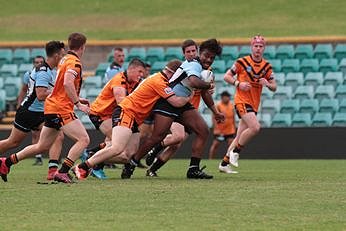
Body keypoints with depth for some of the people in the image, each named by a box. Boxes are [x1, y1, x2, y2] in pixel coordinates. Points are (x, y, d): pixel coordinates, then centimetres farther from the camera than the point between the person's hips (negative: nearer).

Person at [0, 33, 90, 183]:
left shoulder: (64, 60, 19)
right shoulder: (74, 62, -11)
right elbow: (67, 83, -27)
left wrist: (76, 98, 26)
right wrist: (78, 104, -23)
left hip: (51, 108, 10)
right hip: (61, 109, -10)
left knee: (42, 146, 17)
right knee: (83, 139, -14)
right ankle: (62, 172, -22)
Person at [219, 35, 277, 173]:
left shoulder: (267, 67, 8)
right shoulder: (242, 62, -4)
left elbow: (274, 88, 12)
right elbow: (227, 76, 1)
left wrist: (267, 84, -11)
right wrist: (238, 84, -15)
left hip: (254, 104, 6)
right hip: (242, 101, -6)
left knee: (240, 137, 7)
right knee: (255, 127, -26)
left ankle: (224, 163, 16)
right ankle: (235, 151, -9)